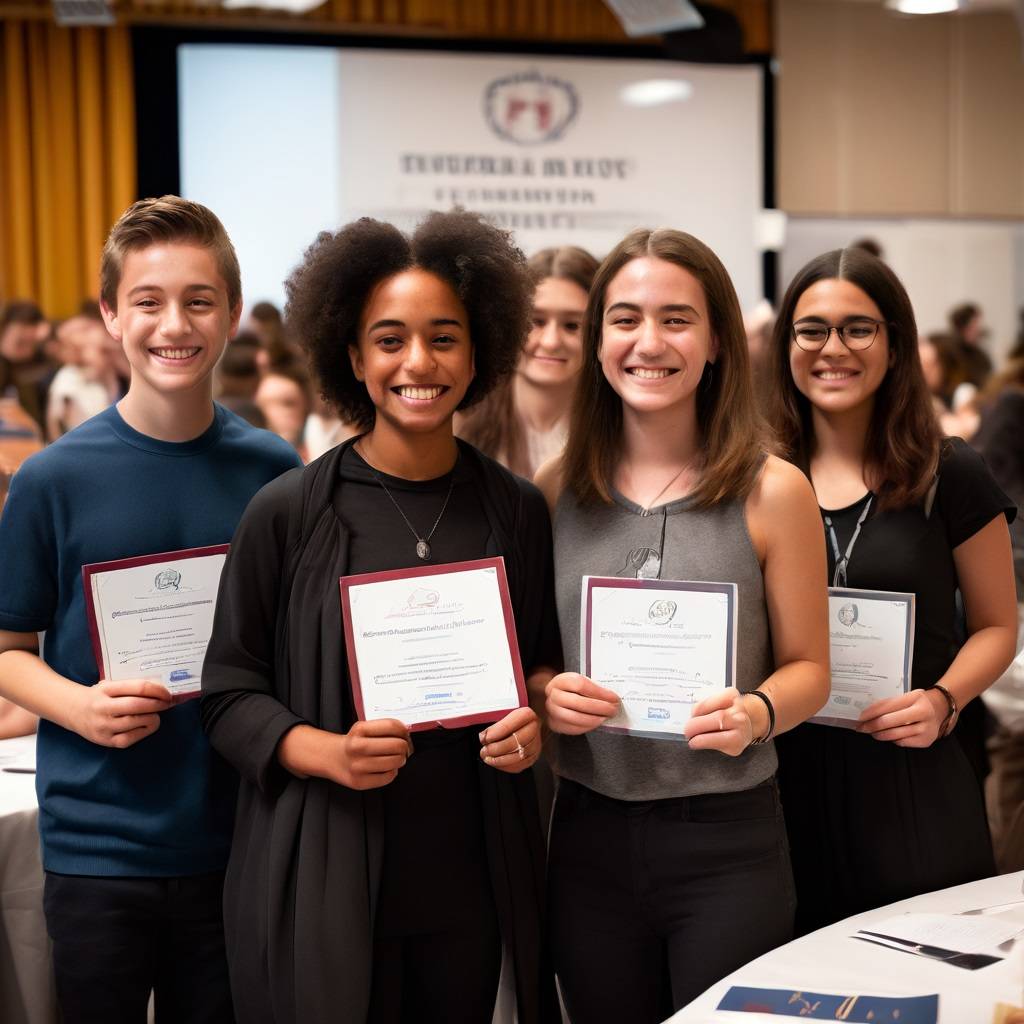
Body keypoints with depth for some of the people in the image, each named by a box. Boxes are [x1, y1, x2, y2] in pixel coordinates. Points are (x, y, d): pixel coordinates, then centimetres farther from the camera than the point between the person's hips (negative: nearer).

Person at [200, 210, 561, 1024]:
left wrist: (537, 712, -6)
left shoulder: (517, 511, 3)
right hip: (324, 882, -2)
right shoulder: (287, 514, -5)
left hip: (471, 880, 3)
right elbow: (230, 693, -1)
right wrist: (326, 753, -18)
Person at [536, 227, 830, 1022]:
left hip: (728, 843, -2)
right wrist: (544, 692, -11)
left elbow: (808, 667, 1)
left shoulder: (773, 491, -5)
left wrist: (756, 712, -19)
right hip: (589, 837, 2)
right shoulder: (559, 487, 2)